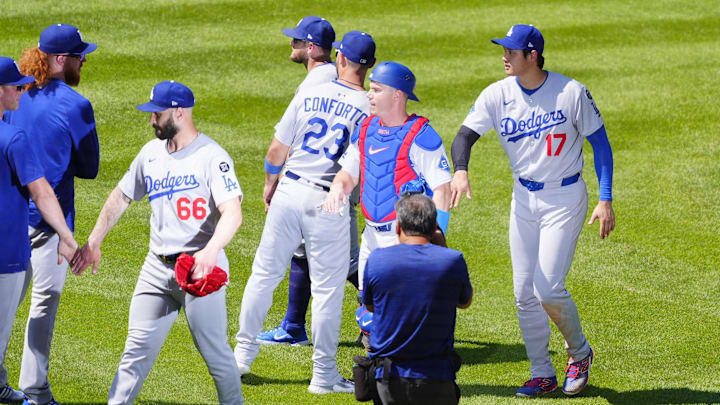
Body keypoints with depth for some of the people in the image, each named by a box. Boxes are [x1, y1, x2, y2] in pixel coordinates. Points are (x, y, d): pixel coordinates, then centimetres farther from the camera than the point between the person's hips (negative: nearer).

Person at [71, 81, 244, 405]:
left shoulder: (212, 156, -13)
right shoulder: (151, 153, 9)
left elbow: (233, 213, -24)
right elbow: (121, 196, 22)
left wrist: (211, 251, -40)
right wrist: (93, 242, 19)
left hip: (201, 268, -6)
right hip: (157, 268, 6)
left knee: (214, 350, -1)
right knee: (138, 346, 6)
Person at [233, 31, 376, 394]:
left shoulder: (309, 95, 2)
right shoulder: (369, 109, -7)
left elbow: (276, 152, 6)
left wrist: (270, 186, 22)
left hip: (289, 191, 3)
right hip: (328, 203, -3)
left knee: (264, 273, 15)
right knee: (327, 289, 4)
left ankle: (243, 353, 22)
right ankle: (324, 375, 9)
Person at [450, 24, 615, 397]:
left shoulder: (572, 93, -14)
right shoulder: (497, 95, -5)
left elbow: (600, 143, -6)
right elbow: (465, 136, -10)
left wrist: (605, 200, -12)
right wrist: (460, 170, -33)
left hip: (566, 199, -5)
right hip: (524, 199, 5)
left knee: (548, 289, -14)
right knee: (525, 294, 5)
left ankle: (579, 352, 12)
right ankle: (542, 374, 17)